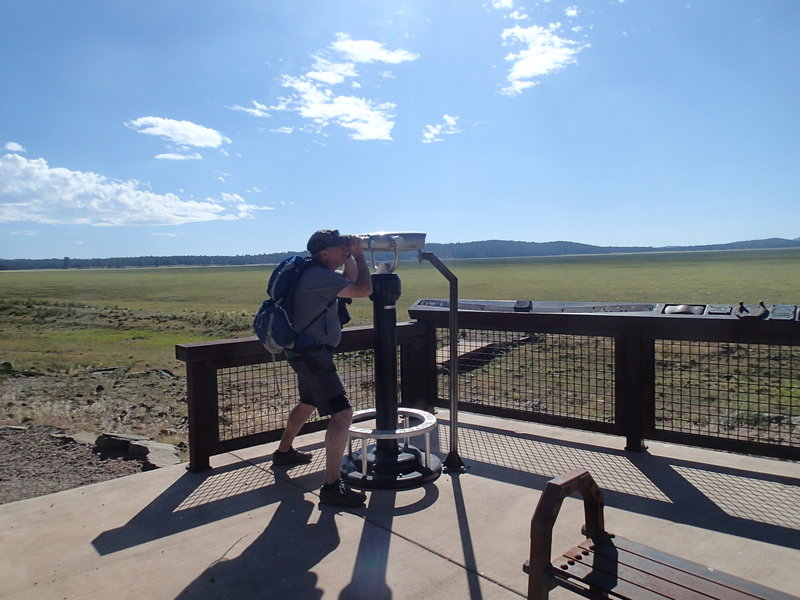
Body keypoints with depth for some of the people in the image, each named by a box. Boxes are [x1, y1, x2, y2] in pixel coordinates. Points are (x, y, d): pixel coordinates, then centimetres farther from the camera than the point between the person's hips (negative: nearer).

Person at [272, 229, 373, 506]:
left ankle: (284, 451, 50)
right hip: (313, 354, -11)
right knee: (342, 413, -14)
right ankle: (332, 486, -11)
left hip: (308, 353, 11)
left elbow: (351, 280, 24)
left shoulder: (318, 273, 11)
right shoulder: (318, 277, -21)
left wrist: (349, 257, 9)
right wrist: (359, 255, -11)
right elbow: (363, 289, -24)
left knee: (308, 403, 30)